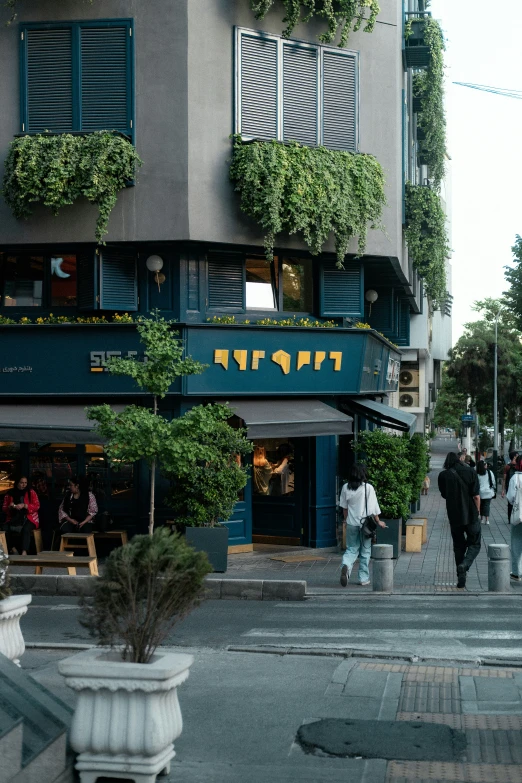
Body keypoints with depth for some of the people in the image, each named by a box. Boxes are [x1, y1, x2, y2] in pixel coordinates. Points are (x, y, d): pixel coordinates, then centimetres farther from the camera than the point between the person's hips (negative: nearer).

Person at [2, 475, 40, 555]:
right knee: (6, 529, -29)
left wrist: (24, 506, -15)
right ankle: (13, 548, -10)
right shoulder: (10, 494, 10)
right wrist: (10, 507, -10)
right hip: (14, 518, 2)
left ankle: (24, 552, -44)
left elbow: (37, 506, -1)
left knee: (26, 529, -35)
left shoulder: (31, 492, 5)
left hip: (28, 517, -2)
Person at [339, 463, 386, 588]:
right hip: (365, 523, -2)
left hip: (351, 523, 2)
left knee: (351, 549, 10)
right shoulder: (368, 488, -10)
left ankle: (346, 566, -20)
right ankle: (363, 578, 13)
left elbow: (344, 507, 9)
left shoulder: (346, 488, -1)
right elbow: (373, 507, -6)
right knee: (365, 552, 10)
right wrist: (378, 521, 7)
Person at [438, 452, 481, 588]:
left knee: (458, 546, 13)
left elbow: (444, 495, 8)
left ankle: (461, 579, 10)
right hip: (471, 516, -1)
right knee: (474, 544, 11)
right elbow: (476, 496, -6)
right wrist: (477, 512, 5)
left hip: (454, 517, 1)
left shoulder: (443, 475, -2)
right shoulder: (471, 473, -4)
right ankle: (464, 565, -16)